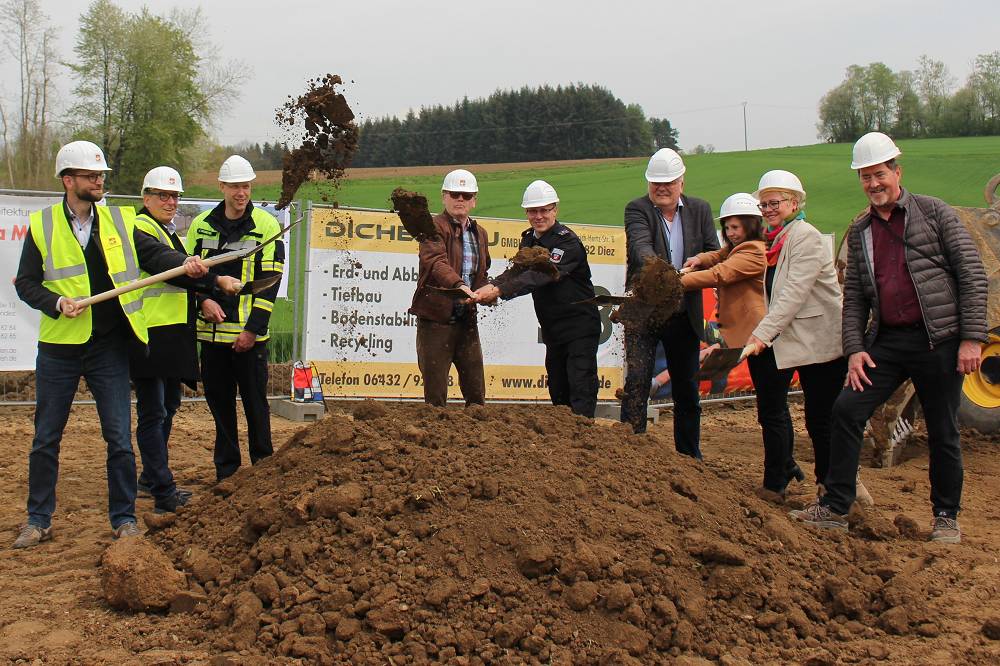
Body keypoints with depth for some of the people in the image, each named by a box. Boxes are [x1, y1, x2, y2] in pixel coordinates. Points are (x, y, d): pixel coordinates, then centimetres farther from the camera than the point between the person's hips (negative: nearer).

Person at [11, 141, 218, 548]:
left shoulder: (120, 221, 6)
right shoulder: (42, 225, 1)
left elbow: (153, 254, 0)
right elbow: (26, 283, 1)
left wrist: (185, 264, -20)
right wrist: (57, 303, -16)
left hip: (109, 348, 1)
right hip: (59, 348, 0)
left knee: (119, 438, 2)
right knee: (46, 438, 9)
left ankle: (124, 519, 13)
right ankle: (38, 521, 21)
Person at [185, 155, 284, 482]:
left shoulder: (266, 226, -3)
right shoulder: (201, 225, 8)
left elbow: (269, 283, -6)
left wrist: (252, 329, -12)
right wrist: (204, 299, -5)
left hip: (249, 334, -4)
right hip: (212, 330, 4)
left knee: (255, 402, 2)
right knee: (218, 400, 11)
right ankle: (226, 470, 22)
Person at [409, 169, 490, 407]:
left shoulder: (479, 233, 16)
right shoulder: (435, 227, -6)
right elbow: (435, 262, -26)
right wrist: (458, 285, -43)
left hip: (467, 322, 6)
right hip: (435, 321, -6)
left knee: (476, 393, 8)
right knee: (435, 394, -2)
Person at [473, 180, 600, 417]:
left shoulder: (567, 242, -18)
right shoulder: (529, 239, 8)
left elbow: (542, 275, -31)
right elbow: (517, 270, -2)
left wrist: (499, 291, -40)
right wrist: (491, 286, -24)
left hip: (580, 328, -8)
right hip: (553, 330, 8)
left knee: (581, 391, -10)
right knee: (558, 392, 13)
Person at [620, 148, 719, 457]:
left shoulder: (700, 210, 7)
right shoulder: (637, 209, -5)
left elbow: (715, 254, 2)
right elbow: (640, 244, -25)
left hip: (684, 313, 4)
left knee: (687, 388, 12)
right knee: (636, 381, -10)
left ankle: (689, 454, 25)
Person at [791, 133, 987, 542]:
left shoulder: (933, 213, -3)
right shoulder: (859, 231, 11)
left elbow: (972, 275, -5)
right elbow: (853, 296, 12)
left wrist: (972, 338, -12)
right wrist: (854, 347, -1)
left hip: (938, 339, -4)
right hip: (886, 341, 4)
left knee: (942, 432, 4)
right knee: (847, 409, -4)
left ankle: (947, 517, 22)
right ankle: (835, 508, 6)